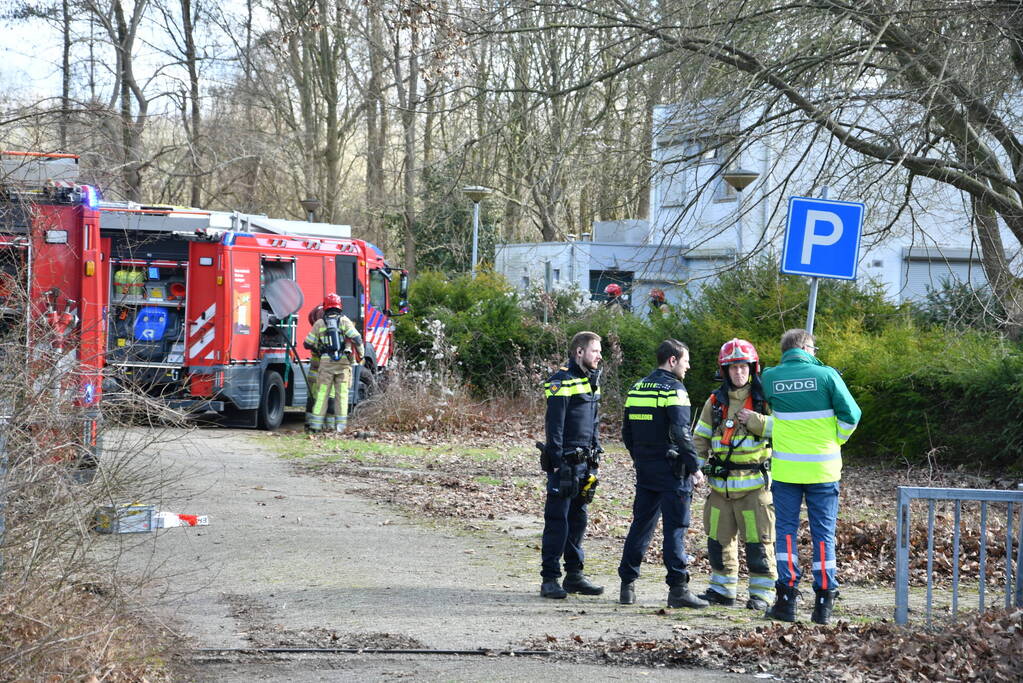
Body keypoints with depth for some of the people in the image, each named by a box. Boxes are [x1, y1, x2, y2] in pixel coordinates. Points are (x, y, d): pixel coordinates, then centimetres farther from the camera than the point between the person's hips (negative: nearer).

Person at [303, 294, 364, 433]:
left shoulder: (319, 324, 5)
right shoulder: (344, 321, 1)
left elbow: (308, 344, 9)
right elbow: (356, 338, -8)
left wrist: (317, 350, 30)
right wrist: (360, 354, 7)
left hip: (326, 362, 0)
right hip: (344, 362, 0)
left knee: (322, 392, 6)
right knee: (342, 393, 3)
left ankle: (316, 423, 3)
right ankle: (340, 425, -1)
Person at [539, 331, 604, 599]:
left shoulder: (592, 382, 16)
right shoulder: (562, 382, -10)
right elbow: (554, 426, -14)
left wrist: (595, 460, 16)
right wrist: (558, 463, -17)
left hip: (585, 463, 8)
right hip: (565, 463, -8)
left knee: (578, 519, 12)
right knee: (557, 521, -6)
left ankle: (574, 574, 19)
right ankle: (550, 579, -3)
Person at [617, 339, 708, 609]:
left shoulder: (636, 389, 12)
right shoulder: (673, 389, -11)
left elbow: (627, 432, 16)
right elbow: (681, 433, -18)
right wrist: (694, 467, -12)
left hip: (645, 468, 7)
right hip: (672, 470, -7)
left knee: (641, 525, 12)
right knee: (675, 528, -4)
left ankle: (627, 585, 14)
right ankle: (678, 589, -6)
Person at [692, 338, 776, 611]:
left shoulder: (764, 399, 0)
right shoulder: (716, 401, 11)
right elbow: (700, 438, 14)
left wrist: (755, 421, -16)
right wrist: (695, 468, 5)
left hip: (754, 483, -4)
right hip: (721, 483, 4)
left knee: (758, 541, -4)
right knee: (719, 539, 10)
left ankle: (762, 593, 3)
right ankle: (722, 589, 22)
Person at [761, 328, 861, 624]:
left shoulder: (770, 377, -1)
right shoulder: (826, 375, -5)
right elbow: (851, 414, -5)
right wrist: (837, 441, 9)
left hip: (785, 468, 1)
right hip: (823, 467, -1)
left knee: (786, 531, 8)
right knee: (823, 534, 6)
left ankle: (787, 598, 0)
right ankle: (823, 604, 5)